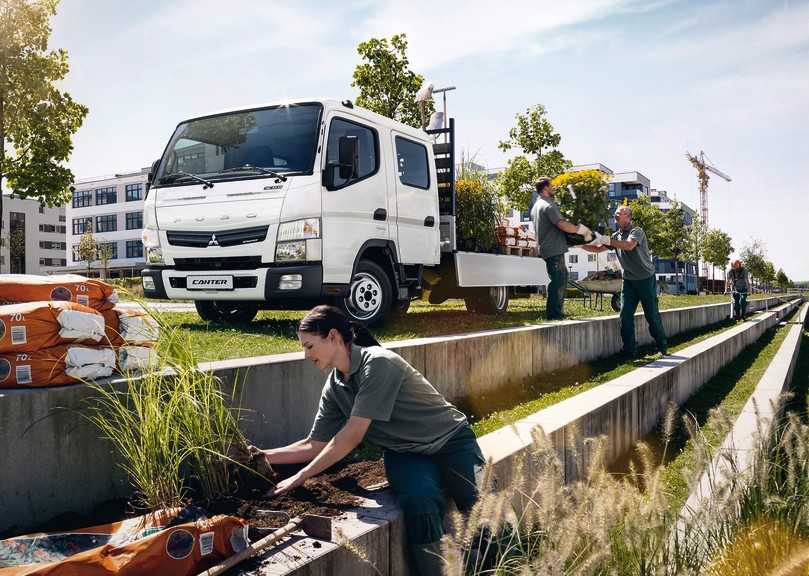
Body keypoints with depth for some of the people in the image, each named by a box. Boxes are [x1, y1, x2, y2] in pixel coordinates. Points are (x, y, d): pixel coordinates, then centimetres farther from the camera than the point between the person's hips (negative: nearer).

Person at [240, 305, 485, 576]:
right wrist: (267, 455, 1)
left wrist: (300, 477, -17)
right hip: (405, 454, 4)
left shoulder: (378, 363, -22)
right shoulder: (334, 386, 2)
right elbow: (314, 446, 11)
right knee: (419, 503, -30)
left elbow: (351, 436, -23)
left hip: (450, 441, -4)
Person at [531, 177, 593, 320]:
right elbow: (563, 225, -25)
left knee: (562, 277, 17)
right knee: (558, 281, -6)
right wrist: (582, 230, -15)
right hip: (554, 249, -10)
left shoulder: (536, 206, 19)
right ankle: (554, 314, -2)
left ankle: (557, 311, 22)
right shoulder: (548, 205, -15)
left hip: (545, 248, 10)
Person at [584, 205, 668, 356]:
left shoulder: (637, 231, -14)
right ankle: (629, 350, 1)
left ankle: (662, 347, 16)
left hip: (646, 279, -6)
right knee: (625, 314, -4)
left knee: (652, 314, 0)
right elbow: (597, 248, 7)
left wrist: (604, 239, -38)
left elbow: (629, 245, -35)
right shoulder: (616, 236, 7)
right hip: (629, 280, 6)